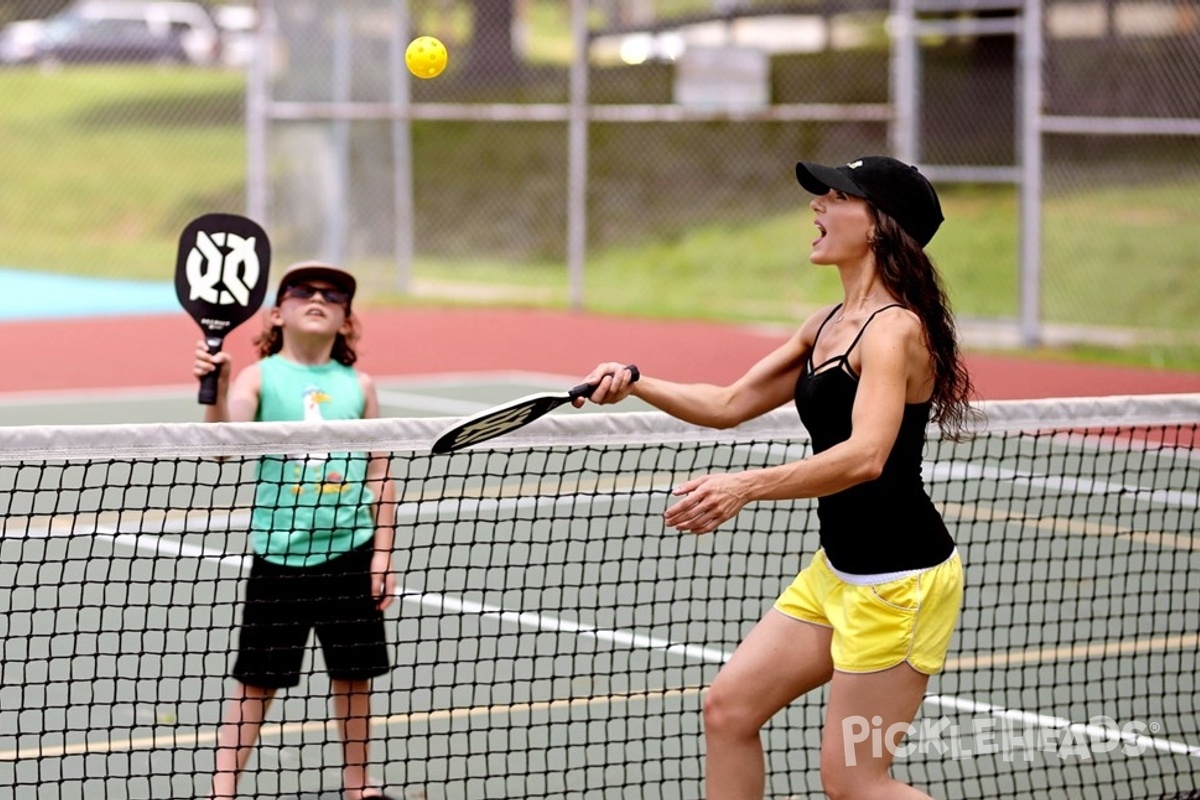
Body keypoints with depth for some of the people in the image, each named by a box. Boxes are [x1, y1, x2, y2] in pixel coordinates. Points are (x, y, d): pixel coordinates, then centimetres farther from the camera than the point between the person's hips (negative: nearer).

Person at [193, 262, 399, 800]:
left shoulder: (358, 386, 5)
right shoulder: (260, 378, -3)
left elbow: (379, 477, 9)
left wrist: (382, 553, 4)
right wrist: (216, 389, -36)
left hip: (350, 552, 3)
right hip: (279, 552, -3)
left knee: (354, 673, 10)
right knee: (257, 679, 0)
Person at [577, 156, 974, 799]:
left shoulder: (894, 329, -20)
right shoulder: (827, 325, 9)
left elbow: (865, 456, -34)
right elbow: (731, 405, 16)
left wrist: (746, 487, -43)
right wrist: (636, 384, 2)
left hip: (901, 582, -10)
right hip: (838, 572, 10)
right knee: (728, 707, 9)